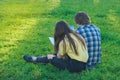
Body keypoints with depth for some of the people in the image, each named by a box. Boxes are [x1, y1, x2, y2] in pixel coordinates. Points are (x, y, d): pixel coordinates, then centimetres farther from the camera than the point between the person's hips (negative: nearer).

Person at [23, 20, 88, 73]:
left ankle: (35, 59, 29)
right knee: (56, 55, 17)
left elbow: (59, 56, -3)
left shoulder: (64, 41, -16)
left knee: (51, 58, 5)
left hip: (76, 66, -7)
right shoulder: (75, 35, 4)